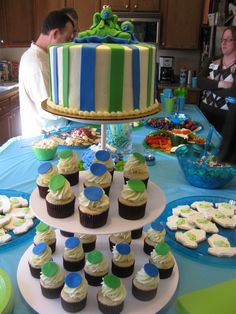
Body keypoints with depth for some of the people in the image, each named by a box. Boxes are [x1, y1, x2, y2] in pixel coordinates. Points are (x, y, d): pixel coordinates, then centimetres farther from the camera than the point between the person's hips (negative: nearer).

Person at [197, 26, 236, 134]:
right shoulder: (214, 61, 8)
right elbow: (199, 82, -5)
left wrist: (210, 85, -9)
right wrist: (219, 84, -18)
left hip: (226, 116, -4)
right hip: (205, 111, 4)